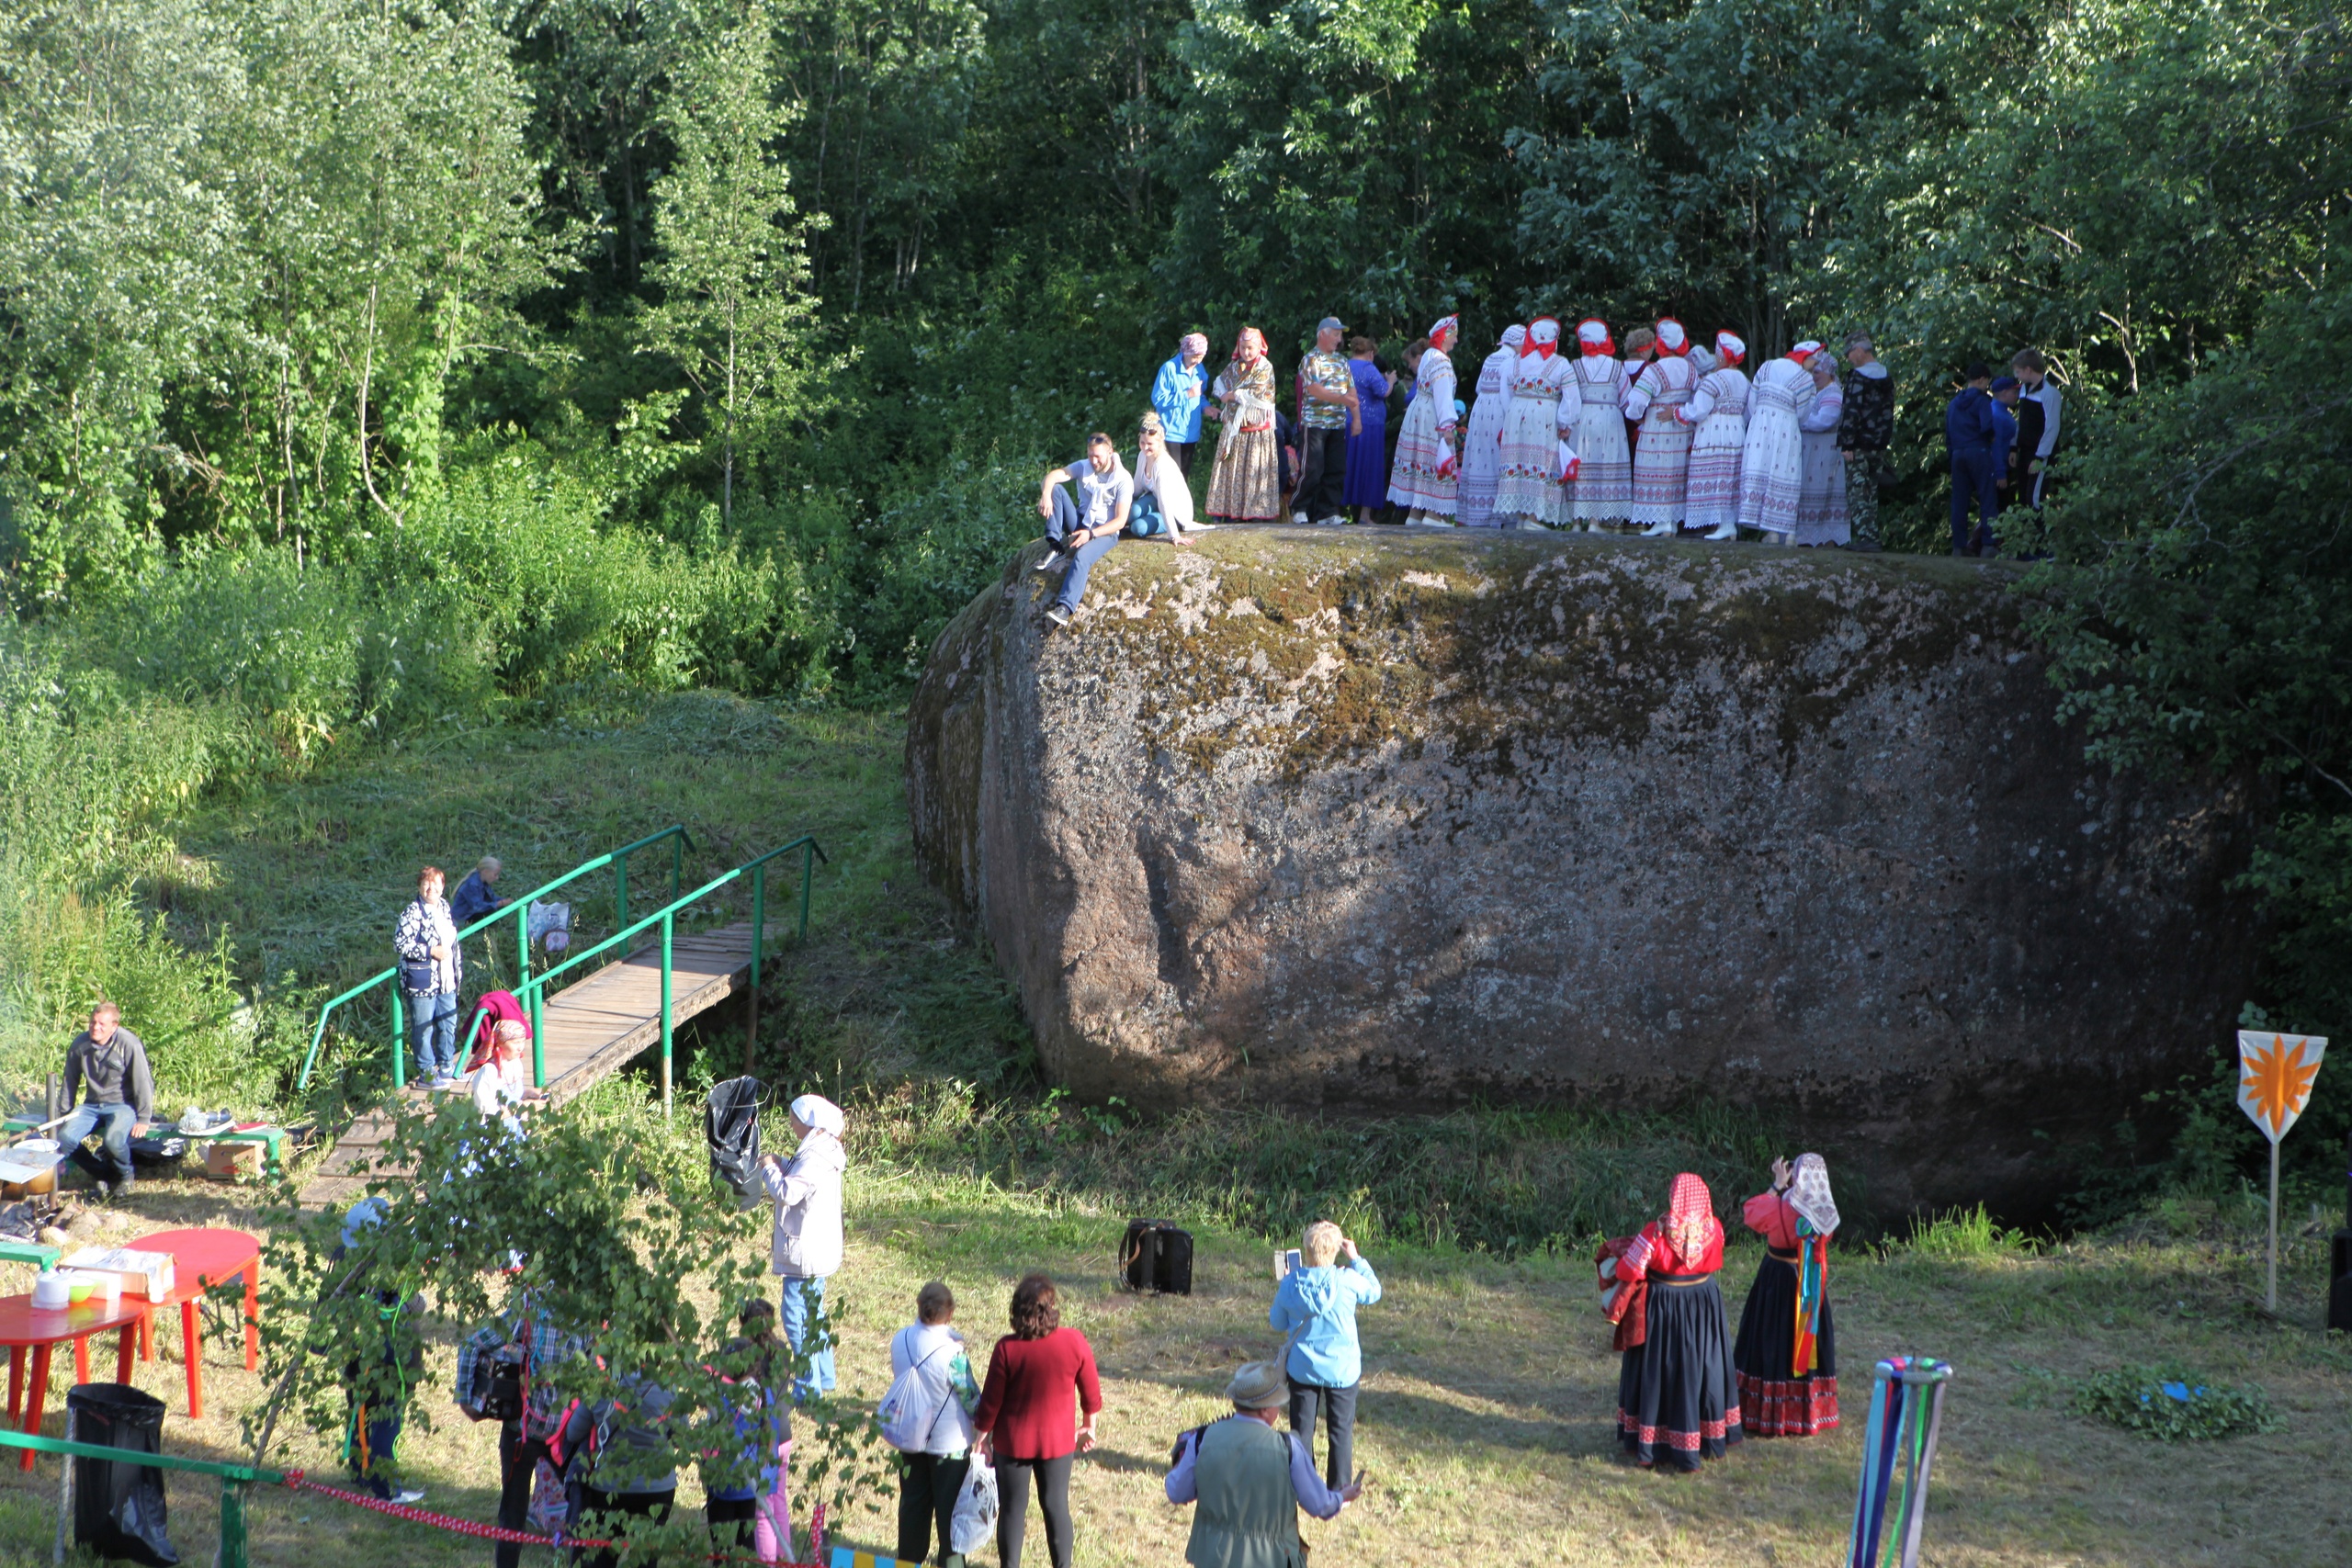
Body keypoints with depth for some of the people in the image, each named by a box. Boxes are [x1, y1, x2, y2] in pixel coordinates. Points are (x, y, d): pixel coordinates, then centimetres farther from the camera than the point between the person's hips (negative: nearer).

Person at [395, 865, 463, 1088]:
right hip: (423, 982, -8)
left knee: (449, 1024, 16)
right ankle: (426, 1073, 12)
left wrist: (458, 968, 20)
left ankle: (447, 1067, 31)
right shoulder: (413, 913, -16)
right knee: (424, 1028, 1)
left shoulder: (444, 906, 8)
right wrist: (431, 951, -22)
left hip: (446, 979, 8)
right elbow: (399, 944, -21)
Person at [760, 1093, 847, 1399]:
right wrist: (781, 1165, 9)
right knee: (812, 1311, 22)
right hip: (818, 1248, 11)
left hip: (806, 1251, -11)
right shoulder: (824, 1152, 10)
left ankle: (808, 1389, -6)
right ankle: (823, 1378, 32)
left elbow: (787, 1192, -27)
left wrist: (769, 1168, -12)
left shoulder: (815, 1160, -23)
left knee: (796, 1315, -7)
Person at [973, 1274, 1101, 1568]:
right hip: (1058, 1439, 2)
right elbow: (1091, 1392, -2)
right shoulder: (1074, 1342, -15)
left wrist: (983, 1436, 4)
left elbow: (991, 1400, -11)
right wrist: (1089, 1427, 15)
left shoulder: (1007, 1348, -20)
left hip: (1012, 1441, -2)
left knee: (1012, 1509, 11)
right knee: (1056, 1506, 15)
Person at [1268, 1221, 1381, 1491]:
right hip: (1342, 1369, -1)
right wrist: (1356, 1260, 10)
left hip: (1301, 1369, 1)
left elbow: (1278, 1323, 3)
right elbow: (1374, 1292, 4)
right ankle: (1339, 1488, 14)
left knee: (1302, 1428, 13)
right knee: (1341, 1429, 11)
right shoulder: (1348, 1280, -18)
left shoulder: (1290, 1284, -12)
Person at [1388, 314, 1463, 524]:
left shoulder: (1428, 356, 13)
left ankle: (1415, 512, 10)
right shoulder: (1441, 361, -15)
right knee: (1437, 461, -5)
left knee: (1419, 461, 9)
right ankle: (1432, 513, -7)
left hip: (1417, 412, 9)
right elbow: (1443, 396, -20)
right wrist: (1447, 426, -22)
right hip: (1432, 418, -9)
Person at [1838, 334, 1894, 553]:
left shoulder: (1858, 377, -12)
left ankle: (1866, 537, -13)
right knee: (1871, 492, 14)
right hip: (1879, 445, 8)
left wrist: (1847, 444, -19)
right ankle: (1873, 536, 13)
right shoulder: (1887, 378, 13)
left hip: (1860, 445, -8)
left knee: (1857, 491, -6)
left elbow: (1852, 412, -18)